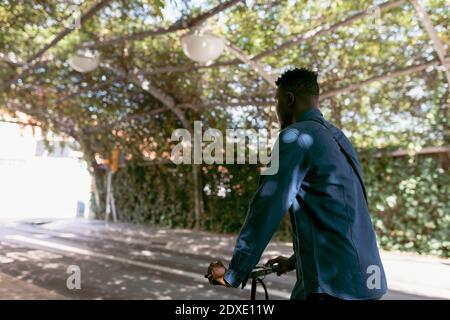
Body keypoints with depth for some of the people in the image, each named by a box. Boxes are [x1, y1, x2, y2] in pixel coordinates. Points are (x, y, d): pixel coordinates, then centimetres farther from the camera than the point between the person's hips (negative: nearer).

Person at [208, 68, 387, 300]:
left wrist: (234, 273, -6)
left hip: (332, 284, -9)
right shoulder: (337, 137, 15)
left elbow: (266, 210, -16)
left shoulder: (296, 136, -13)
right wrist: (296, 259, 27)